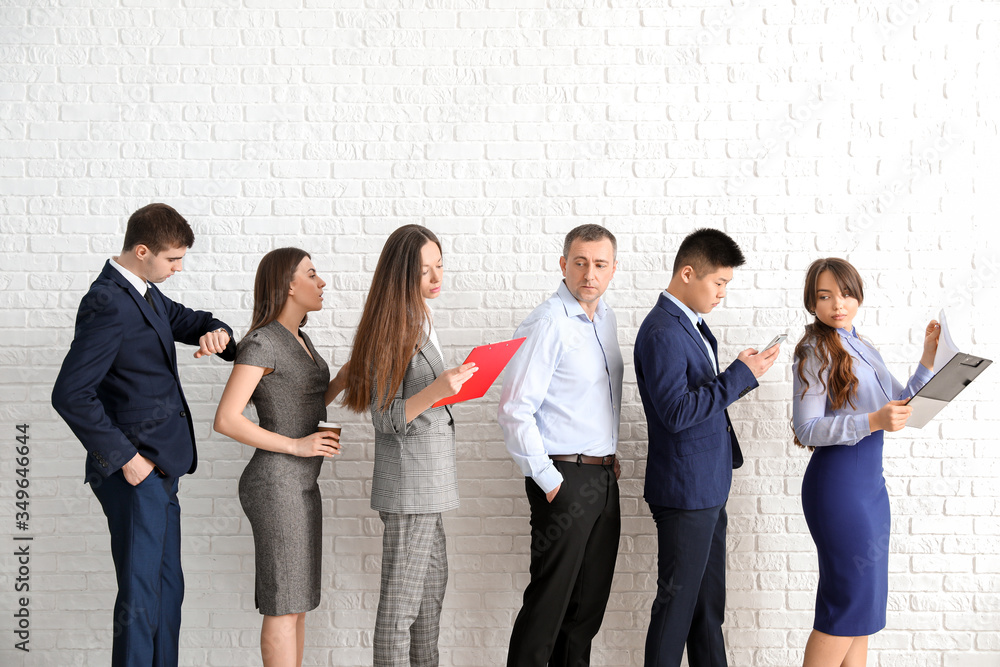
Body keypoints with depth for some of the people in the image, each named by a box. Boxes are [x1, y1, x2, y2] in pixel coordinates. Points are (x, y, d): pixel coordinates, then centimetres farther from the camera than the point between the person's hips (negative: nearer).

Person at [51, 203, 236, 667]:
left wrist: (213, 331, -1)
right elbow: (71, 394, -24)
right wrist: (125, 458, -19)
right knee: (140, 596, -2)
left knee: (167, 589, 18)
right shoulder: (107, 303, -19)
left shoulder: (146, 294, 10)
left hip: (160, 471, 10)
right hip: (136, 473, -10)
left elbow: (190, 320, 25)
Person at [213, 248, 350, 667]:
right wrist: (296, 446, -19)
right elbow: (226, 420, -20)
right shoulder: (261, 342, -15)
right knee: (284, 604, -2)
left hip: (300, 485, 9)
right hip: (275, 485, -9)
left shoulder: (298, 339, 13)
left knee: (297, 600, 14)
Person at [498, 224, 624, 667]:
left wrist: (609, 454, 15)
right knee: (550, 599, -3)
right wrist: (548, 480, -16)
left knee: (591, 598, 15)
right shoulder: (547, 324, -15)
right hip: (565, 478, -8)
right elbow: (515, 411, -19)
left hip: (603, 478, 8)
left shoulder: (605, 318, 11)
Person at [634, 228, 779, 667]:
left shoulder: (691, 323, 12)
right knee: (677, 604, 1)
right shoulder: (662, 333, -19)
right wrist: (739, 376, -21)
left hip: (709, 490, 10)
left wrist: (742, 373, 4)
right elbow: (676, 412, -25)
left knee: (709, 605, 17)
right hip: (685, 493, -10)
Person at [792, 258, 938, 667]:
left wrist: (928, 362, 7)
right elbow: (806, 429, -17)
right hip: (837, 483, -8)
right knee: (849, 597, -4)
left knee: (865, 601, 12)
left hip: (870, 481, 8)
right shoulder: (815, 352, -10)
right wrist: (873, 421, -26)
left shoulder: (864, 350, 14)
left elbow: (900, 407, 19)